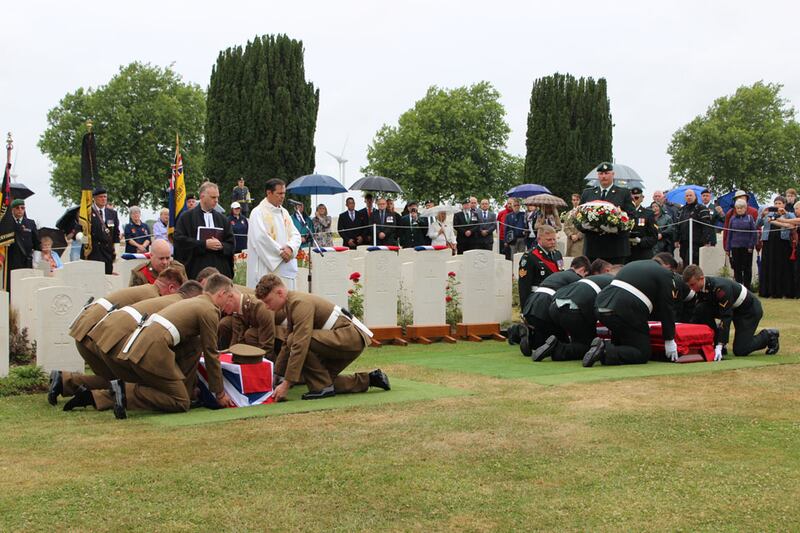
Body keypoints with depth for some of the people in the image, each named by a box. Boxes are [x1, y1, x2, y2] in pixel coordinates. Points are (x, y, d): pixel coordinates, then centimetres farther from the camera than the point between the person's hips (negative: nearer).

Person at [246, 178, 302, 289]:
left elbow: (295, 234, 11)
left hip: (287, 267, 7)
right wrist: (281, 251, -15)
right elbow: (261, 237, -16)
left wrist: (290, 248, -10)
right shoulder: (258, 212, -4)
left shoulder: (284, 212, 17)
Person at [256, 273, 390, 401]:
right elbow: (288, 345, 22)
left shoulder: (300, 303, -20)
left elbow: (300, 345, -28)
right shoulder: (291, 304, 13)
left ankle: (322, 387, -14)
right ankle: (368, 379, 22)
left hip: (351, 337, -11)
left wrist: (286, 383, -27)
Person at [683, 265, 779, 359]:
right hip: (733, 308, 7)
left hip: (750, 309, -7)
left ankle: (770, 336, 11)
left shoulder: (720, 288, -36)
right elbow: (697, 315, -5)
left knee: (740, 351, -13)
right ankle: (715, 343, -5)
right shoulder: (701, 288, -12)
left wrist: (720, 346, -41)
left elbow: (726, 317, -38)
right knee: (701, 309, -18)